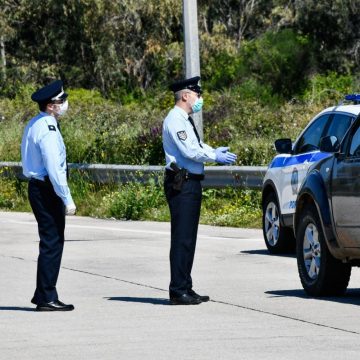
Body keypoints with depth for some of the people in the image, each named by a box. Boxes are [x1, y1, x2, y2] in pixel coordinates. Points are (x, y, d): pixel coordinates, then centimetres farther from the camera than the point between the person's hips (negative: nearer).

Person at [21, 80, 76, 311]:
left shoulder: (35, 125, 13)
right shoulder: (47, 130, -20)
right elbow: (54, 169, -23)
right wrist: (67, 199, -20)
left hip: (38, 186, 10)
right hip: (48, 190, -10)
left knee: (51, 242, 18)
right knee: (52, 243, -6)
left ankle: (43, 294, 24)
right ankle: (47, 298, -2)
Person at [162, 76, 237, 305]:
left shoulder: (186, 120, 19)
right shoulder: (175, 120, -13)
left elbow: (197, 147, 23)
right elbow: (190, 151, -20)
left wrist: (215, 151, 7)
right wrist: (215, 157, -11)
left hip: (192, 182, 11)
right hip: (181, 184, -11)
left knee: (189, 238, 13)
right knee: (182, 238, -10)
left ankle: (186, 288, 18)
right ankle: (178, 291, -10)